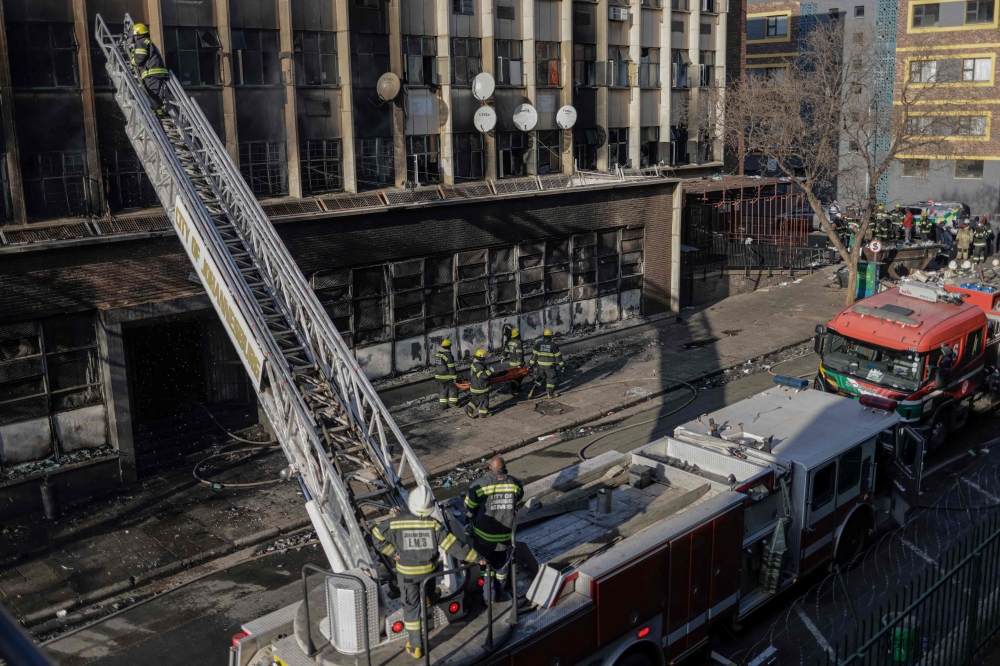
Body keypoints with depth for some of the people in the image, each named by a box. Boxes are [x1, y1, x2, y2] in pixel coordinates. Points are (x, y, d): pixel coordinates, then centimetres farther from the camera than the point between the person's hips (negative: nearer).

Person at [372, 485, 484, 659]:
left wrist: (392, 553, 0)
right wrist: (476, 557, -15)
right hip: (429, 569, 1)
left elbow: (376, 535, -10)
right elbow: (453, 545, -24)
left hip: (406, 572, -1)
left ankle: (416, 646, 18)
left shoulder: (396, 523, -24)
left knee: (411, 606, 12)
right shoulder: (434, 524, -27)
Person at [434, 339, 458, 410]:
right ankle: (453, 402, 14)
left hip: (438, 376, 7)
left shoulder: (437, 354, 4)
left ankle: (443, 404, 18)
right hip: (447, 377, -7)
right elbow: (451, 368, -19)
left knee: (442, 390, 15)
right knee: (453, 388, 10)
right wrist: (454, 377, -14)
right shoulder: (448, 356, -19)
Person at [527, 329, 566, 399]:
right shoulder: (553, 345, -10)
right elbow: (558, 356, -5)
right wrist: (562, 364, 6)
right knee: (551, 379, 13)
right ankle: (550, 394, 19)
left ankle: (532, 392, 6)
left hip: (540, 365, 3)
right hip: (550, 366, -3)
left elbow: (534, 355, -3)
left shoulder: (538, 345, -5)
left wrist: (531, 364, 5)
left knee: (538, 379, 16)